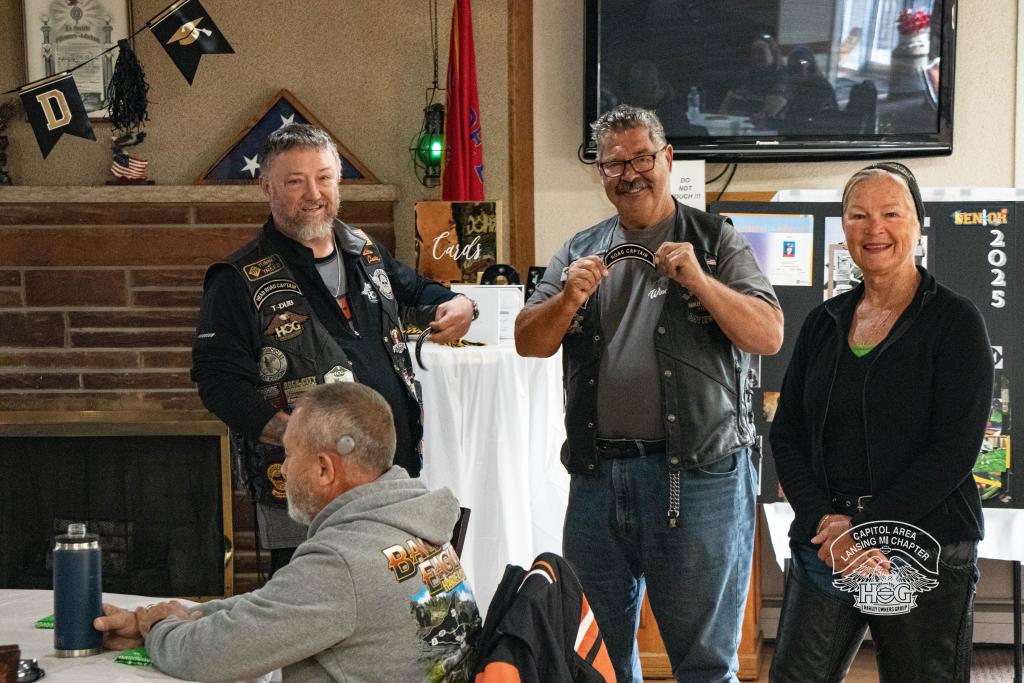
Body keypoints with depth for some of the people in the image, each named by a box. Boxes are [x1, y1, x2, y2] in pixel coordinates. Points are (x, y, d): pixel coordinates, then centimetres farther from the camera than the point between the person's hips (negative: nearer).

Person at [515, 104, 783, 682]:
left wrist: (699, 281, -19)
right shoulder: (582, 252, 12)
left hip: (698, 476, -4)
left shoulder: (713, 241, 2)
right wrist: (569, 299, -11)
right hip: (598, 475, 4)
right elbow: (529, 343, 7)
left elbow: (769, 336, -7)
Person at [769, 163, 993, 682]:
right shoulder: (824, 323, 10)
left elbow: (954, 448, -11)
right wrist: (824, 522, -9)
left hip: (926, 549, -4)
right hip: (822, 546, 4)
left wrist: (867, 524, -16)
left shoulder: (955, 322, -4)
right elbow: (786, 434, 7)